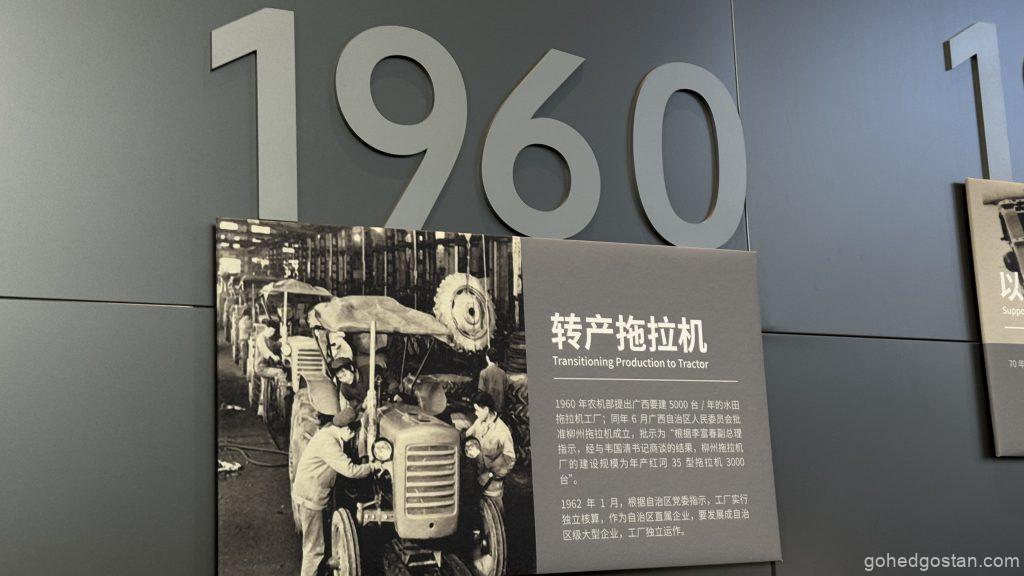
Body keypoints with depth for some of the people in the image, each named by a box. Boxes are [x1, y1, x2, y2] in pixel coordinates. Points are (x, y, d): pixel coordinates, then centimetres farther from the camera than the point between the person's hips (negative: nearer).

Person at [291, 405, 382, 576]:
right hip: (310, 498, -10)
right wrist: (374, 466, -17)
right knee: (314, 547, 0)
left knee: (312, 542, 22)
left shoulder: (330, 431, 3)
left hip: (306, 493, 10)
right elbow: (350, 470, -30)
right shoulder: (328, 443, -27)